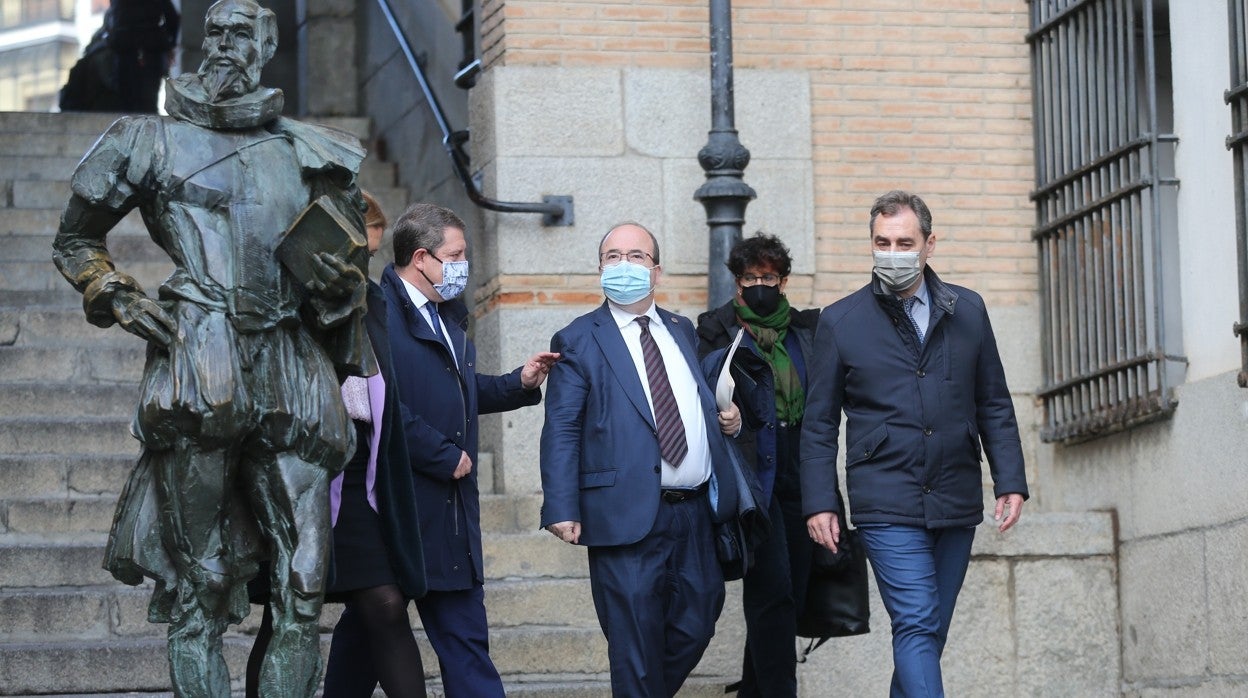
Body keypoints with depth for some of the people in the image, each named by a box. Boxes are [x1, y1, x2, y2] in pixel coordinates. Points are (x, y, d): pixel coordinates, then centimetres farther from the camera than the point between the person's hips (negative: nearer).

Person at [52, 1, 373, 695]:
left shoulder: (311, 152, 19)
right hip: (198, 369, -2)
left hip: (294, 370, 2)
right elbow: (74, 240, 22)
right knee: (199, 588, -5)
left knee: (305, 587, -6)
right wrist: (120, 300, 4)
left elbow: (352, 266, 26)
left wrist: (341, 284, 3)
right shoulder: (155, 142, 13)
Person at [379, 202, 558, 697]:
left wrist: (519, 383, 11)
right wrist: (445, 456, -17)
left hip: (451, 506, 9)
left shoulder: (447, 315, 17)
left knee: (466, 638, 7)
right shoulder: (379, 314, -16)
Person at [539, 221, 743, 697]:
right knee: (636, 641, -2)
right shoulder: (578, 341, 0)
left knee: (696, 626, 10)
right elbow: (561, 433, -6)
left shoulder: (681, 332, 17)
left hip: (695, 513, 5)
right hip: (629, 516, -5)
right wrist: (561, 509, -15)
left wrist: (726, 419, 8)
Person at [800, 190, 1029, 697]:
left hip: (956, 503, 3)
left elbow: (994, 406, 13)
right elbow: (819, 424, 5)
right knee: (917, 626, -14)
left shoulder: (967, 310, 9)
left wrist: (1011, 481, 4)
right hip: (886, 503, -3)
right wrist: (818, 504, -2)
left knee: (929, 631, 8)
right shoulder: (840, 321, 3)